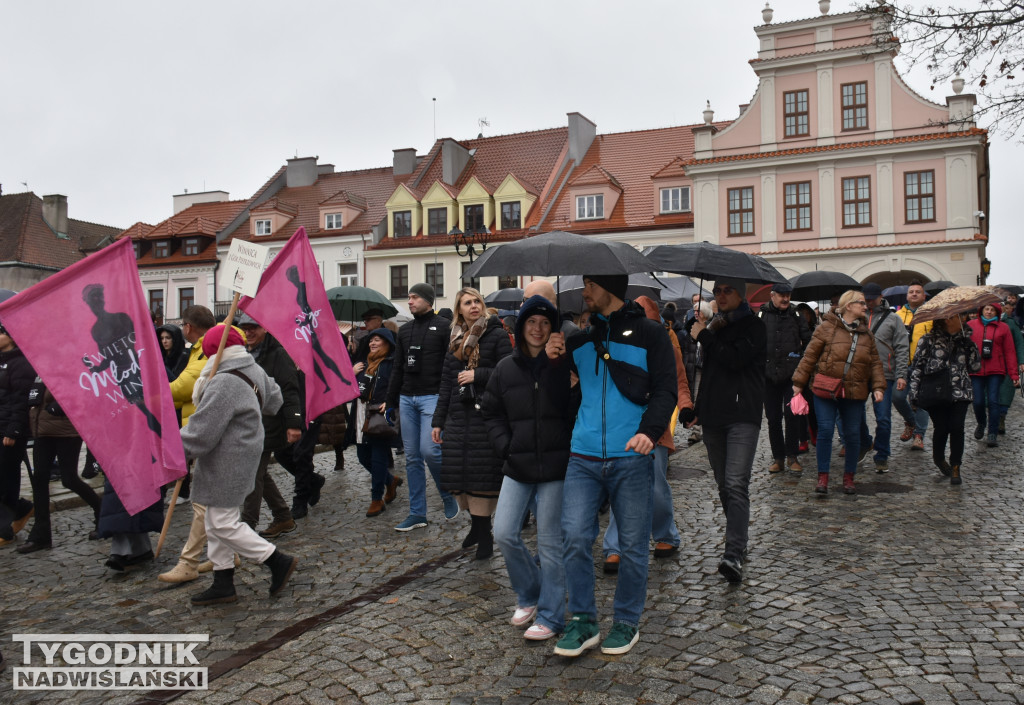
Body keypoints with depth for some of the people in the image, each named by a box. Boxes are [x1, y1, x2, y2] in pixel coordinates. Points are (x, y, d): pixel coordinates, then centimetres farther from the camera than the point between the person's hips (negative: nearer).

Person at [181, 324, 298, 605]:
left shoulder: (223, 384, -23)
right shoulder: (254, 371, 6)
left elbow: (201, 432, -21)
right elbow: (274, 400, 23)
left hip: (227, 463, -10)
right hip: (245, 453, 10)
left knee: (224, 524, -2)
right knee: (217, 523, 16)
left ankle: (279, 561, 5)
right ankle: (223, 584, 23)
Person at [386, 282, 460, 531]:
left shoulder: (444, 327, -2)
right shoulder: (405, 330, 16)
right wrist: (391, 401, 15)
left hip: (432, 397, -6)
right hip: (407, 399, 6)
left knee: (429, 450, -16)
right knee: (412, 458, 6)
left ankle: (448, 496, 11)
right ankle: (417, 514, 13)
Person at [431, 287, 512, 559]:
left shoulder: (496, 335, 0)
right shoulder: (455, 341, 17)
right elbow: (446, 382, 17)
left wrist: (478, 375, -13)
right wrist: (438, 421, 15)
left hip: (486, 415, -5)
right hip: (458, 416, 6)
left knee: (483, 475, -6)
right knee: (458, 474, 3)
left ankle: (484, 533, 4)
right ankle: (476, 524, 20)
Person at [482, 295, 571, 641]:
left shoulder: (564, 366, -4)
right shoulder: (505, 368, 7)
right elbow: (491, 413, 14)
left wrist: (568, 450, -9)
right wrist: (505, 445, 3)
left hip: (555, 468, -4)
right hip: (518, 468, 4)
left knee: (550, 542, 2)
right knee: (504, 534, 2)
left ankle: (550, 616, 16)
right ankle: (529, 596, 27)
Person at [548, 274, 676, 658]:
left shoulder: (650, 334, 2)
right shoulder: (580, 339, 14)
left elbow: (665, 391, -3)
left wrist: (650, 431, -20)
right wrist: (554, 359, 1)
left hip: (632, 458, -3)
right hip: (584, 457, 3)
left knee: (633, 545, 6)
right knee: (574, 537, -5)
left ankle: (627, 622, 23)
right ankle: (583, 621, 11)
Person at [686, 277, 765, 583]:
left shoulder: (753, 326, 0)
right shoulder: (714, 325, 19)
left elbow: (734, 359, -17)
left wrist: (704, 336, -7)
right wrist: (699, 409, 23)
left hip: (742, 415, -7)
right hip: (713, 415, 7)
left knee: (736, 484, -17)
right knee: (724, 485, 11)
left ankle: (733, 555, -22)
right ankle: (738, 541, 24)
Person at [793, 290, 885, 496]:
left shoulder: (865, 333, 11)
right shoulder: (827, 328, -3)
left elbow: (875, 363, 14)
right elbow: (810, 355, -1)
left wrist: (878, 387, 1)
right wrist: (799, 382, -1)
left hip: (854, 393, 4)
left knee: (853, 434, 7)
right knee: (825, 431, -5)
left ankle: (849, 477, 22)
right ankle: (822, 477, 6)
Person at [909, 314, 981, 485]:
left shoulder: (964, 340, 11)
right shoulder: (929, 340, -1)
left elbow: (975, 367, 10)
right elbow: (917, 367, 0)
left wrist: (970, 345, -2)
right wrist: (914, 395, -4)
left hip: (960, 393, 3)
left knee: (956, 428, -8)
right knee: (941, 428, -1)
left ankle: (955, 467, 6)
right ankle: (939, 458, 29)